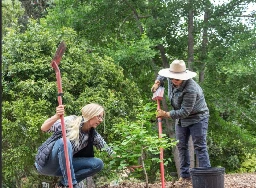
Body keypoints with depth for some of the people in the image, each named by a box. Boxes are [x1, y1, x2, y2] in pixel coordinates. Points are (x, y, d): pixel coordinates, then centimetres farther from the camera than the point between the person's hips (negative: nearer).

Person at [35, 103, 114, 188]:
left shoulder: (93, 135, 1)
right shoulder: (70, 121, -16)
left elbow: (109, 151, 1)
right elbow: (44, 128, -25)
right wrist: (57, 116, -42)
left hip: (63, 165, 6)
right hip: (46, 162, -5)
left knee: (98, 163, -10)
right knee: (64, 142, -35)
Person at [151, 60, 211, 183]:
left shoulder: (190, 90, -34)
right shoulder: (171, 80, -10)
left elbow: (184, 112, -32)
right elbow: (162, 74, 16)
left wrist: (166, 115, -28)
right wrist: (157, 82, -3)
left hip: (197, 118, -8)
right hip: (181, 119, 8)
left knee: (200, 147, -10)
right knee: (181, 146, 8)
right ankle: (185, 175, 14)